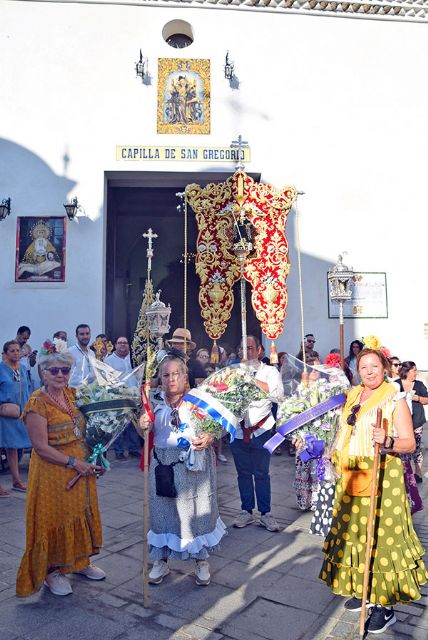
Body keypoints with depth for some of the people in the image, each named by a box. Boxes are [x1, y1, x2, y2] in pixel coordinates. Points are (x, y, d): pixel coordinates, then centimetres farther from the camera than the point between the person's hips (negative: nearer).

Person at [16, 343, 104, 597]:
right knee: (54, 518, 6)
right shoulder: (37, 403, -17)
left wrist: (93, 458, 5)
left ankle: (80, 561, 35)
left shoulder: (72, 394, 3)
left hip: (82, 467, 7)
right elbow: (41, 447, -19)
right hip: (53, 471, -6)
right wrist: (74, 463, -20)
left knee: (82, 514, 16)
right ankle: (52, 571, 25)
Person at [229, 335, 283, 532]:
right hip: (238, 430, 2)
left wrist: (253, 379, -18)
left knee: (261, 473, 5)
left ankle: (265, 514, 16)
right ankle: (246, 511, 25)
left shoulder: (269, 371, 0)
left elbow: (277, 393, -17)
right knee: (243, 473, 12)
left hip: (261, 430, -2)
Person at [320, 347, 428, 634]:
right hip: (351, 479, 6)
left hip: (382, 479, -6)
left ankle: (385, 605, 12)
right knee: (355, 534, 13)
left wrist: (387, 441, -30)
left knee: (380, 538, -2)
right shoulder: (352, 397, 9)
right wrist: (338, 459, 17)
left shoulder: (395, 400, -8)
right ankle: (363, 591, 30)